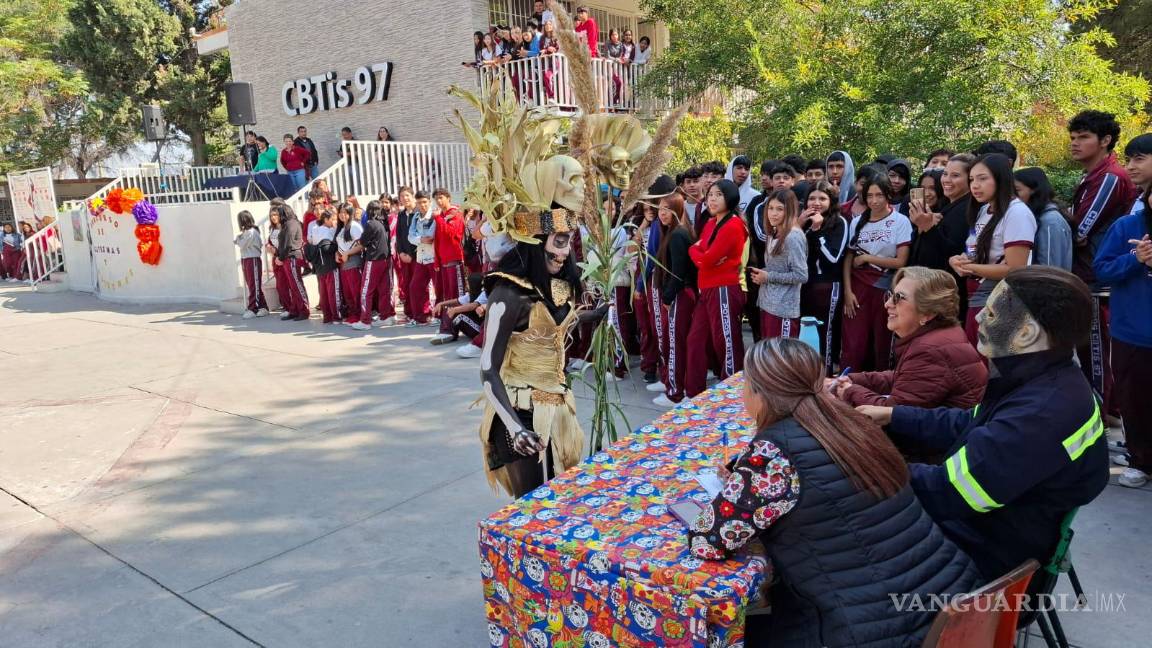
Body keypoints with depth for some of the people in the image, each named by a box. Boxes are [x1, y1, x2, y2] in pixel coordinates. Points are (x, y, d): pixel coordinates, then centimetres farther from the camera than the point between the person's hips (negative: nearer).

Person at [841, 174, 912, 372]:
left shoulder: (900, 222, -5)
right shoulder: (857, 222, 5)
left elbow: (901, 262, -9)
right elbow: (848, 259, 5)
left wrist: (866, 258, -7)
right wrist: (847, 291, -3)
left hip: (886, 289, -2)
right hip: (858, 287, 2)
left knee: (882, 343, 8)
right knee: (853, 344, 0)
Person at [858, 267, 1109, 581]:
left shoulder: (1042, 414, -33)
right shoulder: (1044, 381, 1)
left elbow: (946, 493, -29)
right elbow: (966, 426, 14)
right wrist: (891, 415, 8)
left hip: (983, 557, -9)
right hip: (986, 530, 9)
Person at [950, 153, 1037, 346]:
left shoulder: (1017, 213, -14)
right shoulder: (982, 211, 12)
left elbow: (1014, 270, -20)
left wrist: (969, 267, -12)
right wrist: (958, 261, -6)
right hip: (975, 304, 8)